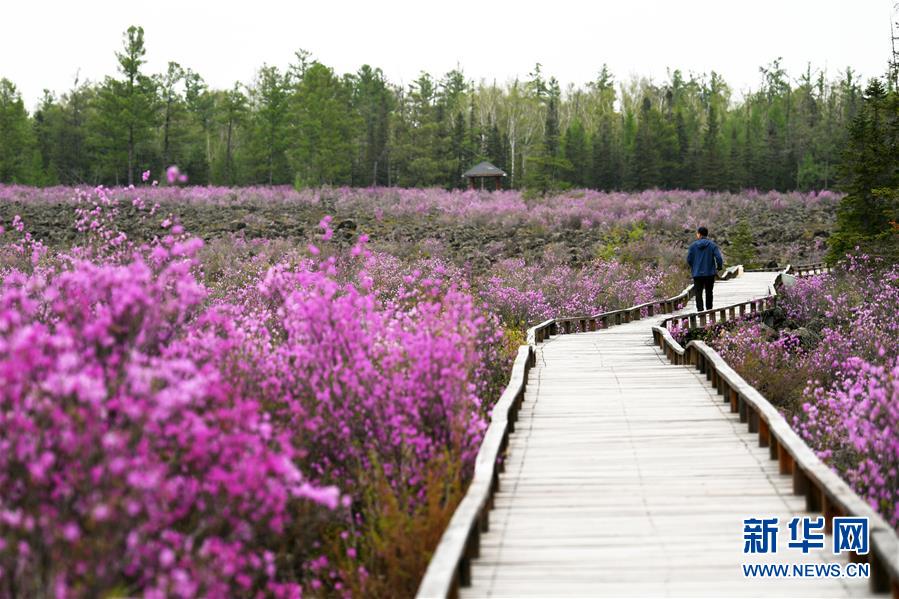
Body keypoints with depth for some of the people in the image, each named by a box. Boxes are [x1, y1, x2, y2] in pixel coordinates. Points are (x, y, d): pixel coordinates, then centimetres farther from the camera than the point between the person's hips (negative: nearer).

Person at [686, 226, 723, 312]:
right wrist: (719, 268, 5)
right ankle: (709, 310, 25)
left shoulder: (693, 245, -3)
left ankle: (700, 310, -15)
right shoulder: (712, 244, -4)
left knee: (698, 293, -1)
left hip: (697, 273, -1)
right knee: (709, 292, 15)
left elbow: (688, 259, -1)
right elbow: (719, 258, -12)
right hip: (710, 273, 1)